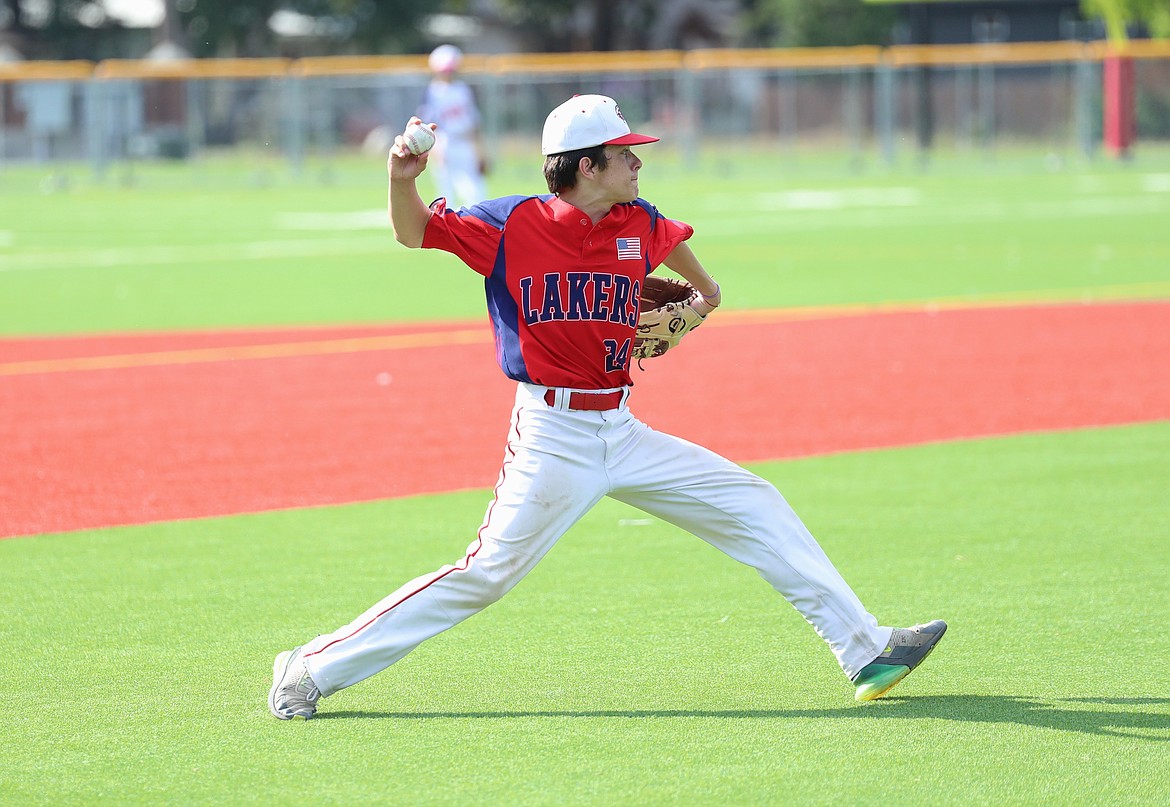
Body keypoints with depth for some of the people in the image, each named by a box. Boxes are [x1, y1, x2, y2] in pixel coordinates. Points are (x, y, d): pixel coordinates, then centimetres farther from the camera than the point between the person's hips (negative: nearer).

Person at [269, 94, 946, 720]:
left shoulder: (639, 225, 6)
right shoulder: (514, 224, -9)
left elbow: (671, 242, 31)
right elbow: (415, 231, -1)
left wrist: (703, 289, 49)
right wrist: (402, 179, -21)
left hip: (623, 434, 6)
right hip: (552, 436, -6)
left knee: (756, 507, 4)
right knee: (486, 574, -14)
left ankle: (867, 651, 8)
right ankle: (313, 670, -7)